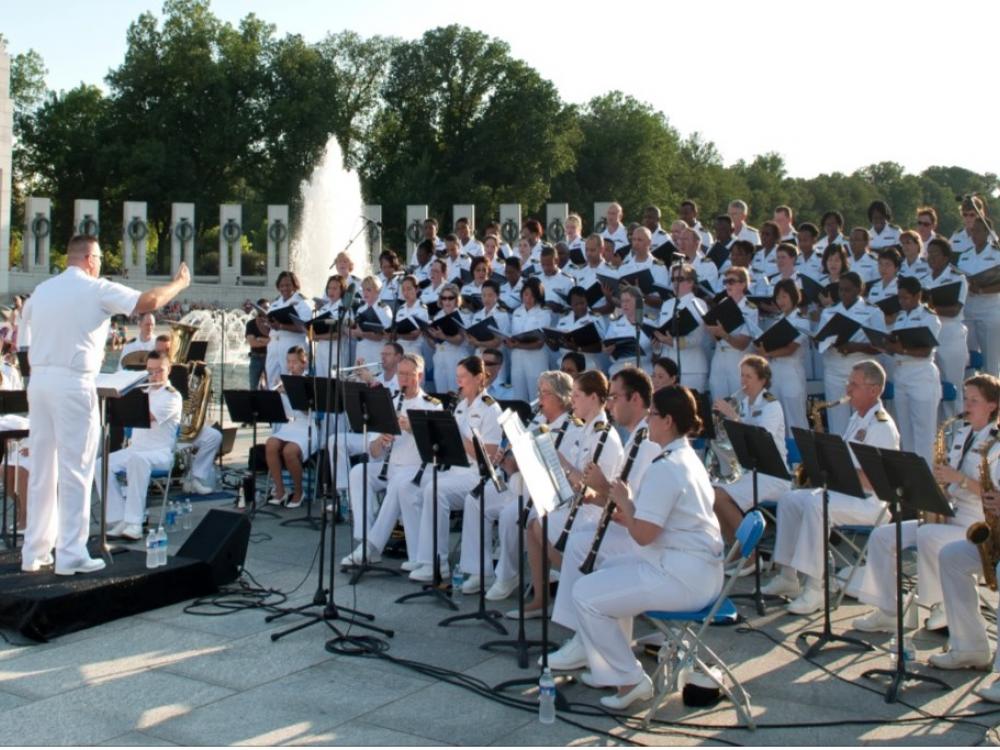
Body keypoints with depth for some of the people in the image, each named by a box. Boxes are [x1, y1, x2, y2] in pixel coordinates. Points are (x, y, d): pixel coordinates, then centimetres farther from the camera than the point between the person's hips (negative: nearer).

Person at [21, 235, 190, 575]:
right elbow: (148, 301, -11)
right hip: (73, 382, -6)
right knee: (75, 471, -2)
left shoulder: (41, 290, 13)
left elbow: (26, 337, 19)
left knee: (41, 470, 12)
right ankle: (71, 554, -2)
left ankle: (35, 552, 18)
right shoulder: (96, 289, -6)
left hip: (38, 379, 6)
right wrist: (179, 283, 4)